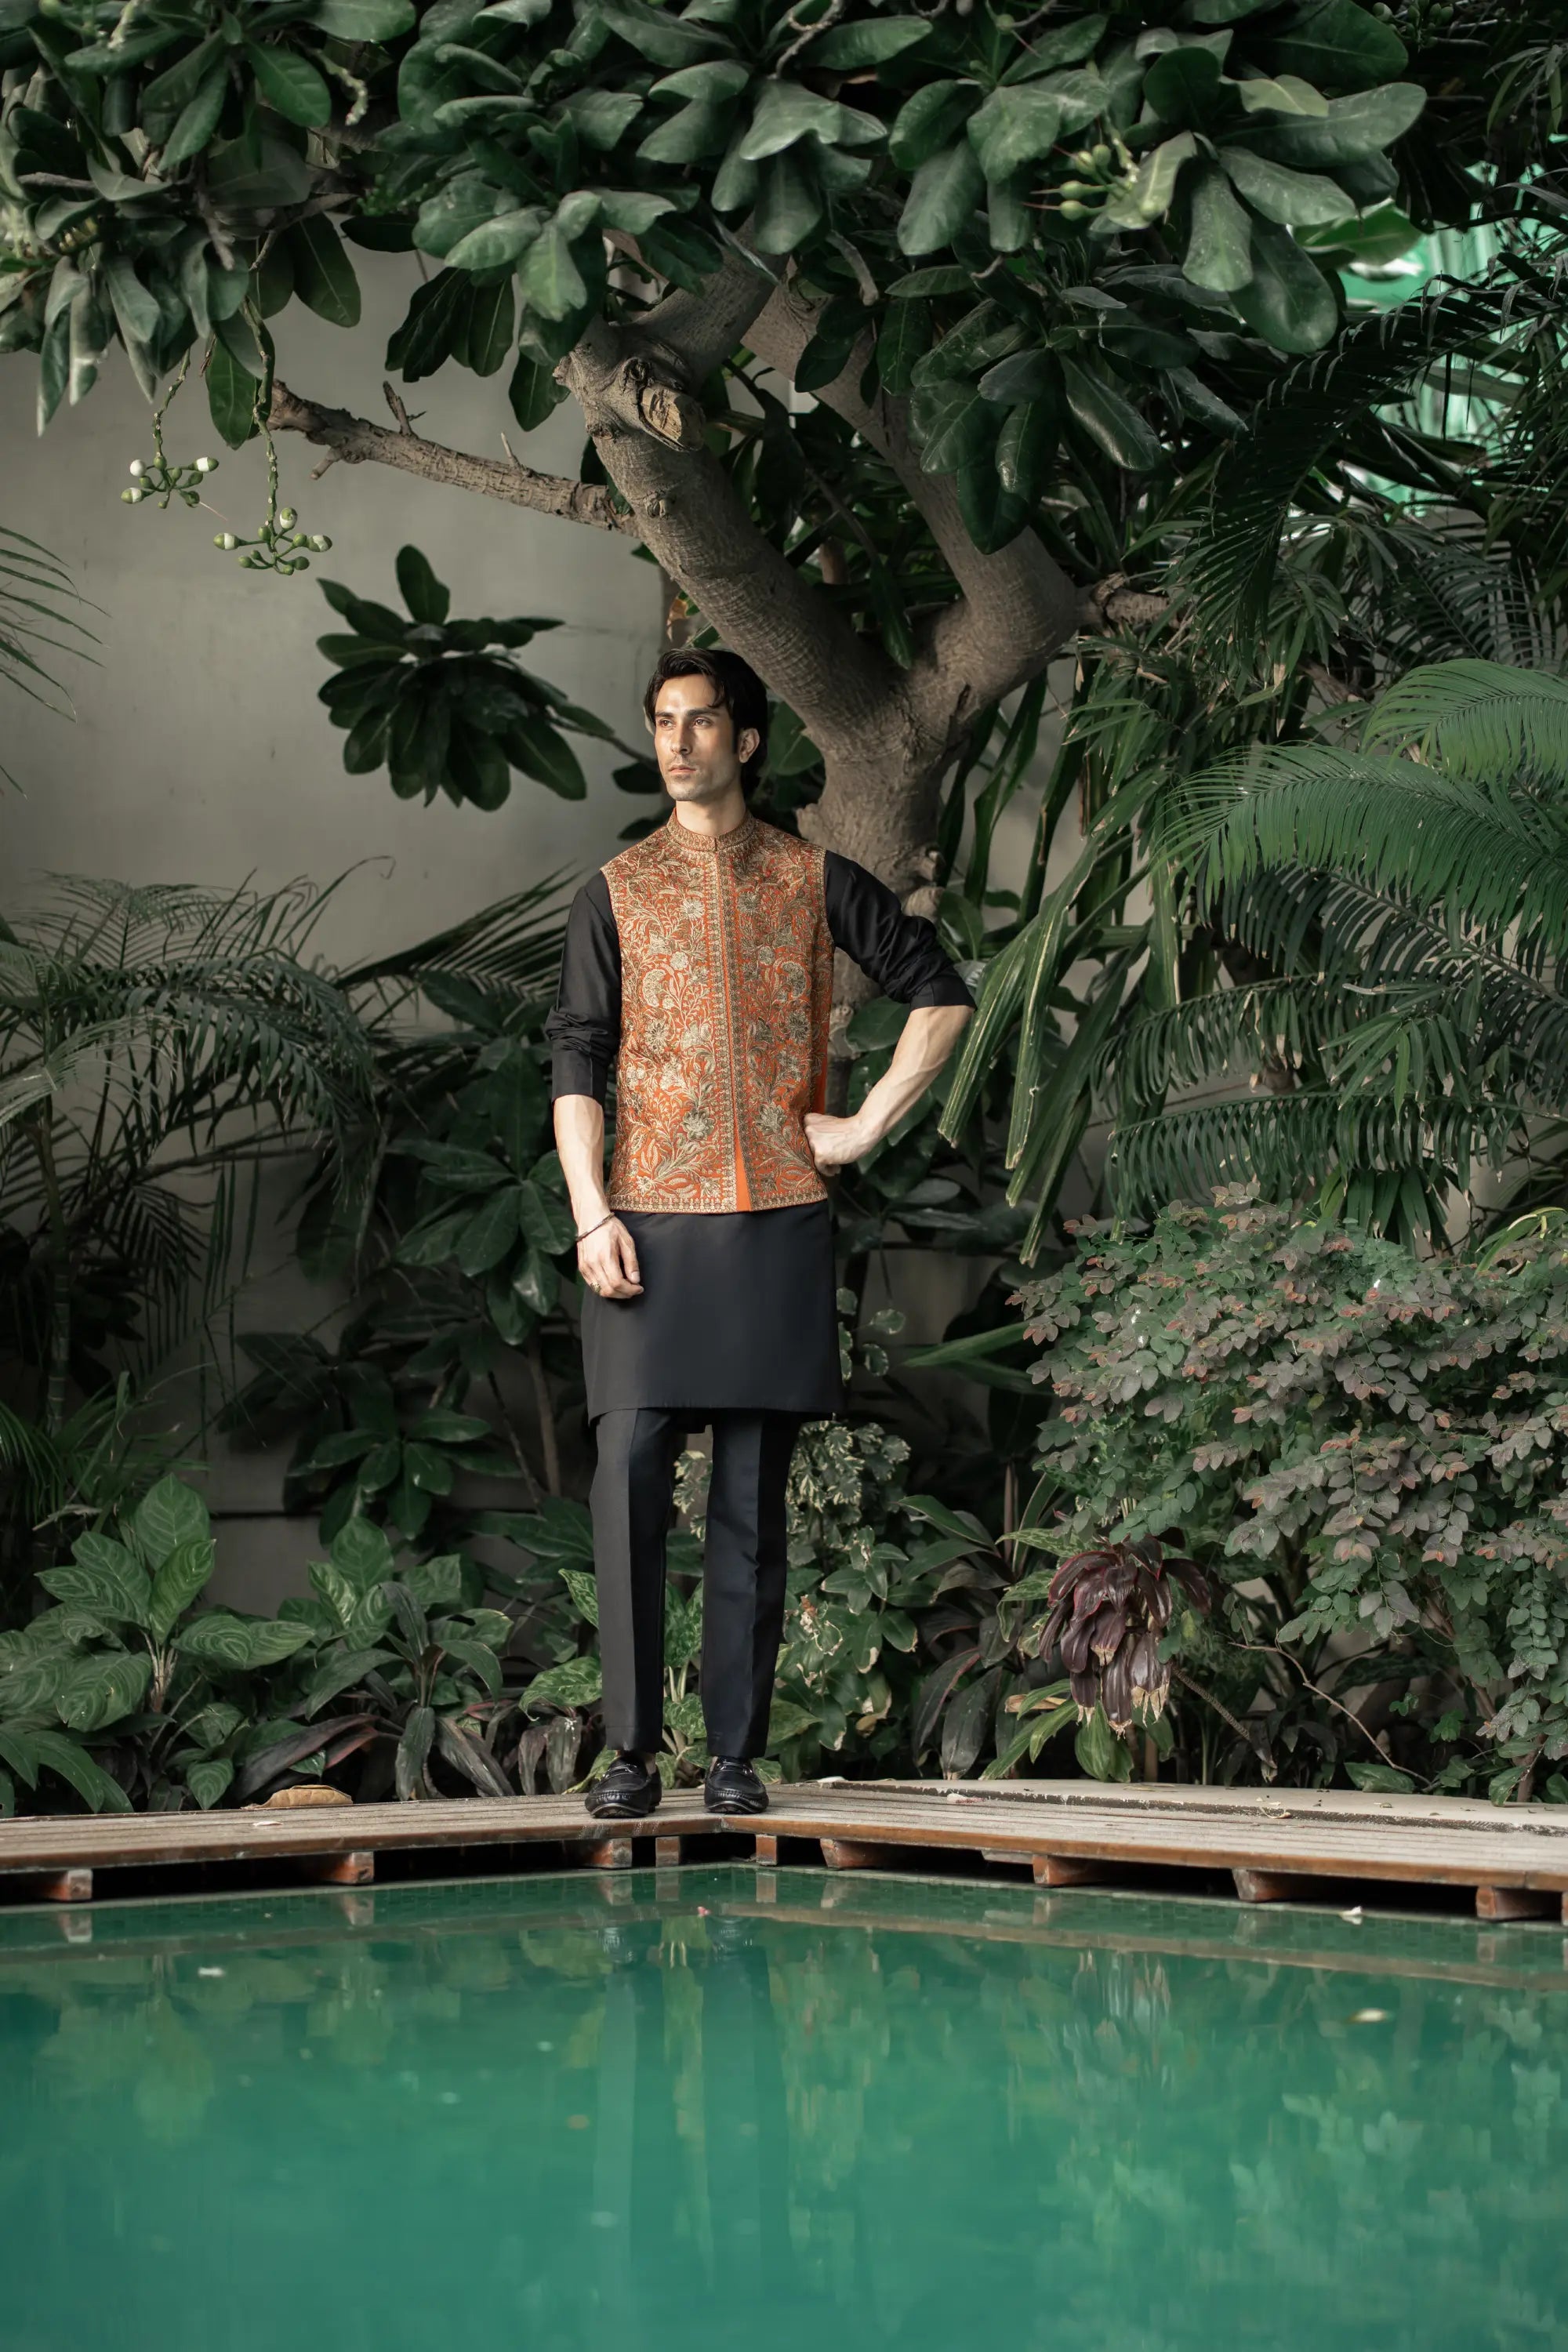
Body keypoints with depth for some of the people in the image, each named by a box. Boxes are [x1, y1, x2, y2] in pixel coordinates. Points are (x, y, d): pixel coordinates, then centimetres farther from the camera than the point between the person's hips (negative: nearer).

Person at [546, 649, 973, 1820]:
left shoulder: (816, 880, 9)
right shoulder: (617, 892, 9)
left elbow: (944, 993, 14)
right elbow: (578, 1065, 5)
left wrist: (868, 1124, 5)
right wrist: (592, 1215, -7)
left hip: (779, 1224, 0)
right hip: (654, 1226, 0)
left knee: (754, 1498, 2)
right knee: (630, 1479, -9)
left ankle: (737, 1755, 6)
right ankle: (632, 1752, -3)